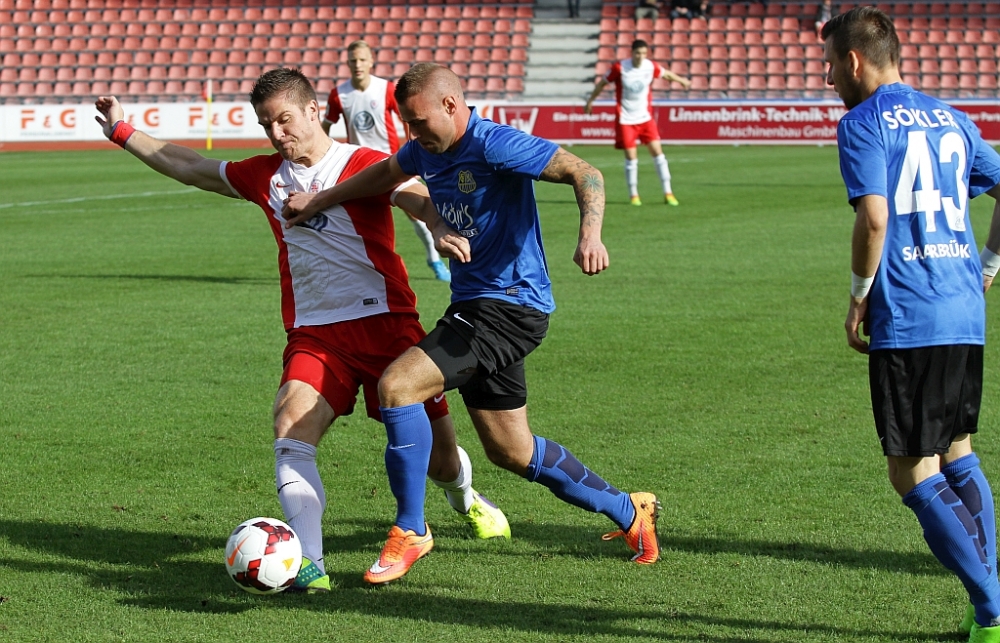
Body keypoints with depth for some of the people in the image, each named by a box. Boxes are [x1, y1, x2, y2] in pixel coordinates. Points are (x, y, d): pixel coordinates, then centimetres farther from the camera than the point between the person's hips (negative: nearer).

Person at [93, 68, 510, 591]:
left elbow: (421, 200, -22)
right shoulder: (265, 176, 13)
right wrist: (123, 132, 30)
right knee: (290, 431, -24)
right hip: (314, 334, 4)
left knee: (436, 456, 6)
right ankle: (309, 566, -31)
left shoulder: (362, 165, -5)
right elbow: (188, 167, 26)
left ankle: (465, 498, 44)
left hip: (385, 322, -4)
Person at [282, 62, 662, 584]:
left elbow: (585, 174, -23)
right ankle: (628, 511, 29)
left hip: (510, 306, -10)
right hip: (475, 307, 10)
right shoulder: (426, 150, 7)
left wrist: (590, 236, -39)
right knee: (510, 452, 13)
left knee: (396, 385, -21)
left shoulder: (495, 145, -18)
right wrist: (318, 202, 30)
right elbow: (385, 174, 29)